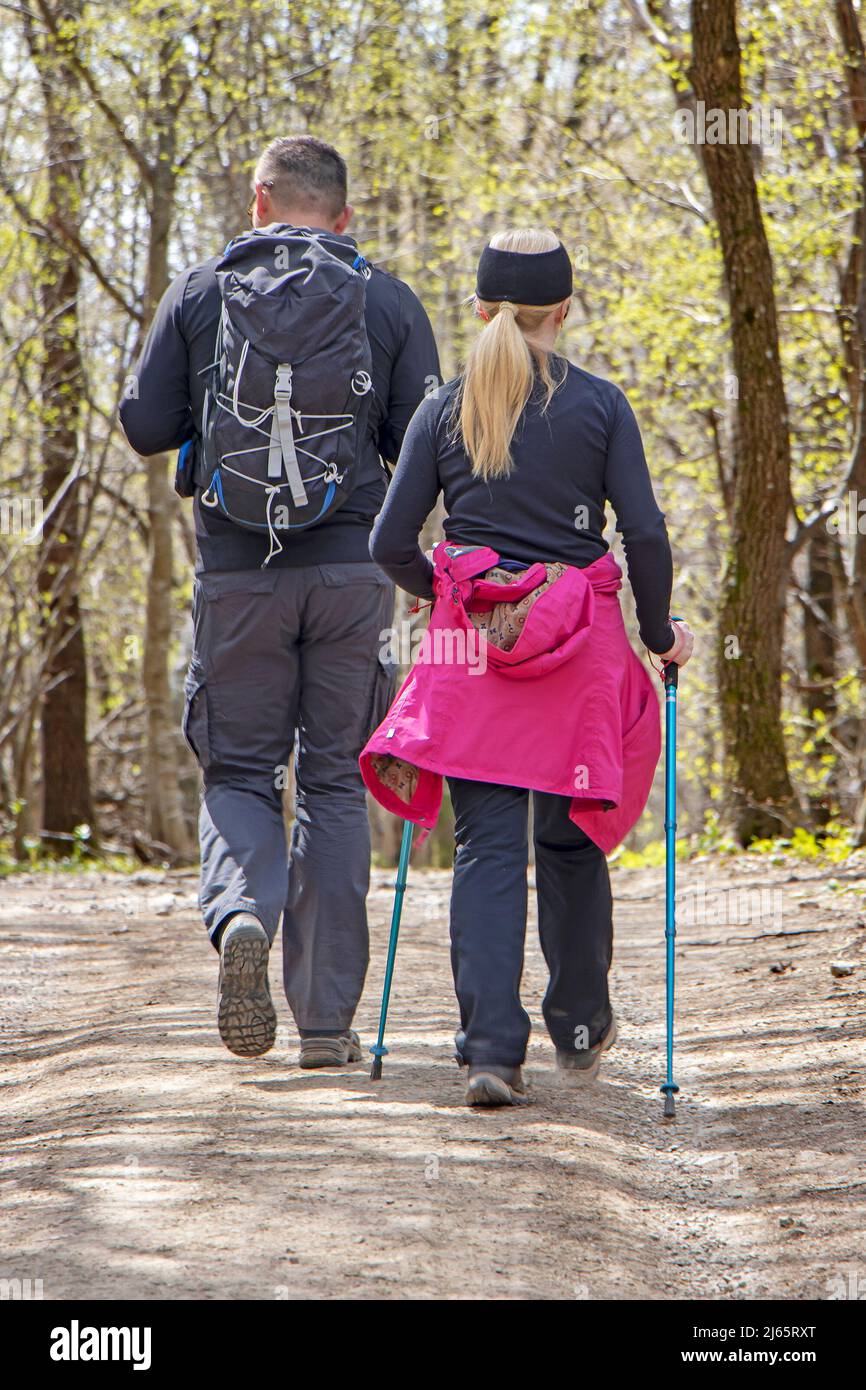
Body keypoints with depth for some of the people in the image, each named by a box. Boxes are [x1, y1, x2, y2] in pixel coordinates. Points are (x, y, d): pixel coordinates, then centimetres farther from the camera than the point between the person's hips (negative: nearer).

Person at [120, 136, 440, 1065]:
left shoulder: (199, 293, 3)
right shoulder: (389, 302, 4)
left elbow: (145, 426, 2)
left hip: (237, 570, 0)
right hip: (351, 569, 0)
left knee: (239, 772, 9)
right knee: (334, 782, 7)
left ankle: (241, 914, -23)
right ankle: (327, 1018, 5)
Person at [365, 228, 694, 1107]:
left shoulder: (443, 410, 4)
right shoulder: (599, 406, 0)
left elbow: (390, 545, 1)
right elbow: (645, 533, -7)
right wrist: (659, 631, 7)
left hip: (470, 644, 0)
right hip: (578, 641, 0)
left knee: (487, 846, 0)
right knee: (572, 841, 16)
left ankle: (491, 1048, -13)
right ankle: (580, 1031, 30)